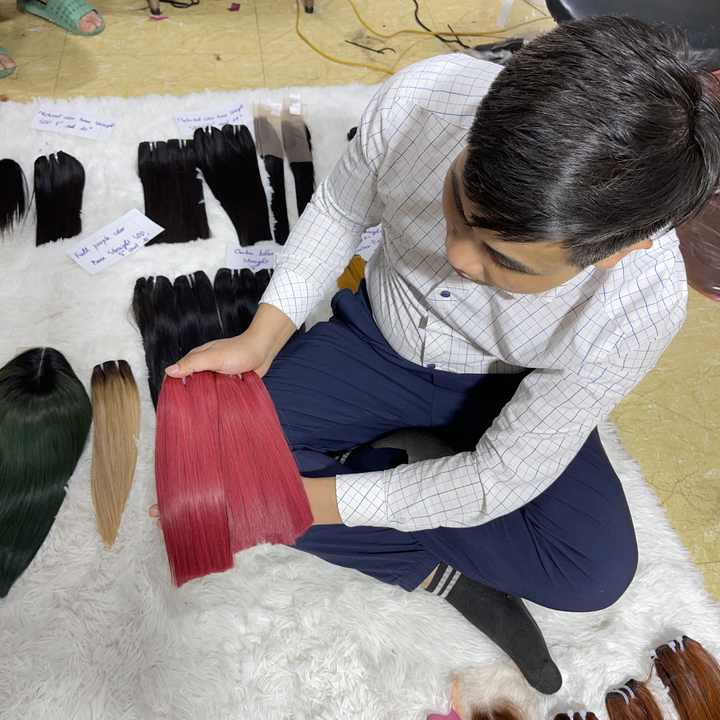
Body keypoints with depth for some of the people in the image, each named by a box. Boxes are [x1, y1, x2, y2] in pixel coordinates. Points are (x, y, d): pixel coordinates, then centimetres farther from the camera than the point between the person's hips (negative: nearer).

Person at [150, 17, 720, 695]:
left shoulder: (640, 306, -35)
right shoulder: (421, 97, -31)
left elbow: (501, 479, -25)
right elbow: (338, 209, -8)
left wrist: (301, 498, -29)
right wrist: (260, 340, -19)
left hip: (505, 389, -2)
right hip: (378, 333, 3)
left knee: (597, 571, -23)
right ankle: (440, 575, -8)